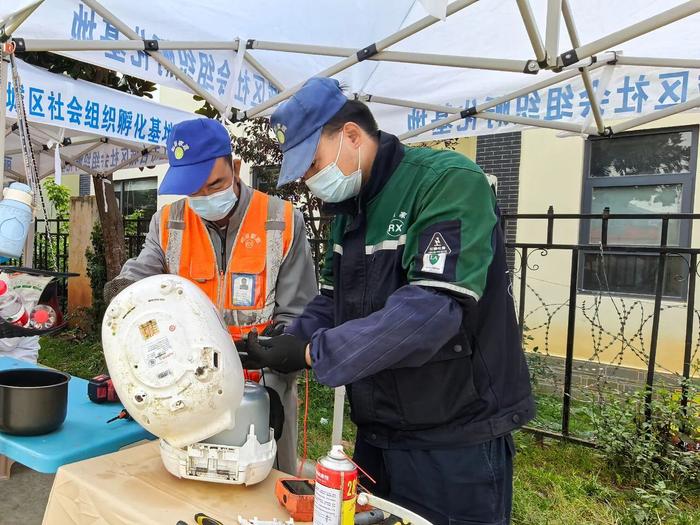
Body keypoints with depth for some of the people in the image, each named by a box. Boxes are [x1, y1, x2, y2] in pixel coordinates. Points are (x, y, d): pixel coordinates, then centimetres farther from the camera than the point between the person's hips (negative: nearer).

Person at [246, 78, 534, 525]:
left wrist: (312, 353, -24)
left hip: (455, 441, -7)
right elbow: (334, 299, 12)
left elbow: (431, 308, -29)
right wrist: (283, 346, -6)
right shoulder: (350, 208, 8)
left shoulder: (450, 182, -18)